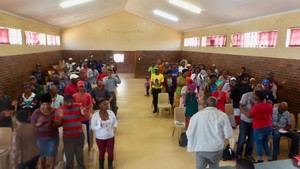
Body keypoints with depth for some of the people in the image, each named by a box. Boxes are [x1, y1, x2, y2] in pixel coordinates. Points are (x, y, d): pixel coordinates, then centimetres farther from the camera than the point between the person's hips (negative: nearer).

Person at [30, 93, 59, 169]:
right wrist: (39, 123, -23)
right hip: (40, 138, 0)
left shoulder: (55, 111, -9)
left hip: (53, 138, 0)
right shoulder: (36, 112, -9)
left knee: (52, 155, 11)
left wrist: (52, 125, -22)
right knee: (41, 156, 12)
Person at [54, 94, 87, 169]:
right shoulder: (59, 110, -9)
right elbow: (57, 124, -7)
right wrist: (60, 117, -28)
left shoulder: (78, 107, -5)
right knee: (69, 157, 9)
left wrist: (83, 114, -30)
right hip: (68, 138, -1)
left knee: (80, 155, 17)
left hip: (79, 136, 2)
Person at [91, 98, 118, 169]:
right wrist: (100, 126, -31)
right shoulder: (95, 115, -17)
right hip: (100, 138, -2)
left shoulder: (111, 112, -8)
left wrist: (114, 126, -16)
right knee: (102, 153, 15)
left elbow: (115, 121, 5)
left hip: (110, 136, 2)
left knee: (111, 152, 12)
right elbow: (93, 127, -12)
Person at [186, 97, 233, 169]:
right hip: (216, 148, 0)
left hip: (200, 148, 0)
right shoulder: (222, 115, -5)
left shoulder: (196, 115, -4)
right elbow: (228, 135, -7)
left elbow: (189, 134, -3)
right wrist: (220, 136, 13)